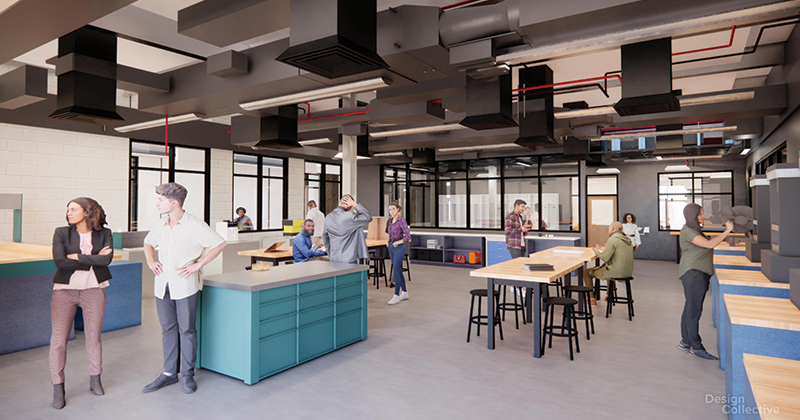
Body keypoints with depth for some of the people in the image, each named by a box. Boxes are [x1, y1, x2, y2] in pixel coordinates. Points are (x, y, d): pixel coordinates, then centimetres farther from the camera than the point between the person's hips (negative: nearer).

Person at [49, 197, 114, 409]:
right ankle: (58, 388, 12)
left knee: (93, 337, 7)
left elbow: (107, 258, -15)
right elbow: (59, 261, -14)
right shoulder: (61, 233, 0)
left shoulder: (104, 233, 1)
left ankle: (95, 380, 26)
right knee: (58, 339, -3)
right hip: (64, 290, 0)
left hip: (94, 290, 0)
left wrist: (77, 257, -14)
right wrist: (93, 260, -12)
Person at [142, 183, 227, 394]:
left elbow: (220, 244, -10)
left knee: (186, 329, 4)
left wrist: (197, 265, -12)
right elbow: (148, 242, 28)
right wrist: (150, 262, 11)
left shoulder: (195, 225, -10)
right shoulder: (160, 226, 8)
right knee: (168, 329, 13)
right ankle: (169, 373, 25)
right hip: (162, 285, 6)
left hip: (185, 285, -5)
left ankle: (187, 374, 18)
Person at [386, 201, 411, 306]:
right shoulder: (391, 220, 9)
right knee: (398, 271, 11)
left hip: (399, 248, -8)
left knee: (396, 271, -13)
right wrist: (388, 241, 5)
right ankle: (405, 293, 21)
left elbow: (408, 237, -16)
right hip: (391, 248, 8)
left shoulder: (402, 221, -13)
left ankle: (396, 296, -10)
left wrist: (397, 242, -28)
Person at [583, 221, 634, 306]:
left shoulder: (612, 239, -16)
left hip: (616, 272, -9)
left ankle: (591, 299, 10)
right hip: (628, 272, 9)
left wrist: (597, 251, 1)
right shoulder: (628, 240, 9)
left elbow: (605, 258, -17)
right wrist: (606, 249, 22)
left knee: (586, 273, 5)